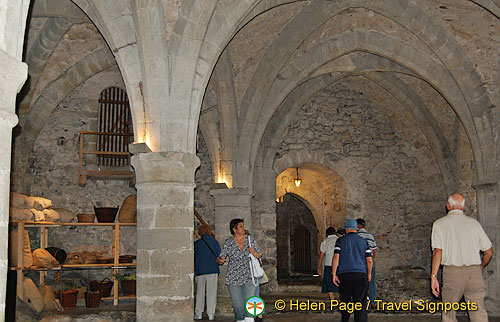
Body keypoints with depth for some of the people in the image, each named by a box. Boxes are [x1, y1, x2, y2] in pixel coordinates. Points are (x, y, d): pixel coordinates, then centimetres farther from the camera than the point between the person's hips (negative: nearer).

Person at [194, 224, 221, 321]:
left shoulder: (196, 244, 3)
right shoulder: (214, 242, 2)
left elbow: (193, 258, 9)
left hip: (200, 271, 1)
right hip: (213, 270, -1)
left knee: (200, 293, 9)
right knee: (211, 293, 4)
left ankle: (198, 314, 9)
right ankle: (211, 314, 4)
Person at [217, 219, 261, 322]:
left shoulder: (250, 239, 6)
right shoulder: (228, 243, -1)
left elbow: (259, 255, 12)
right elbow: (221, 259, 1)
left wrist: (254, 252, -10)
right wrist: (220, 260, -22)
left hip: (249, 278, 1)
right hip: (233, 279, -1)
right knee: (237, 305, 1)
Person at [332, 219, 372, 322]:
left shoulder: (340, 240, 4)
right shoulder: (363, 241, 9)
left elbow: (336, 257, -6)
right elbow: (369, 260, 5)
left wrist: (334, 274, -5)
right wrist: (369, 274, 18)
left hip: (344, 274, 0)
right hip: (361, 274, 0)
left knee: (345, 300, 14)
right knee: (360, 302, 0)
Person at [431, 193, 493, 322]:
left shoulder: (440, 223, 3)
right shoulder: (474, 223, 10)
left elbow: (437, 251, -7)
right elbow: (489, 252, 12)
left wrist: (433, 276, -5)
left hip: (452, 272, -2)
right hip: (474, 272, 2)